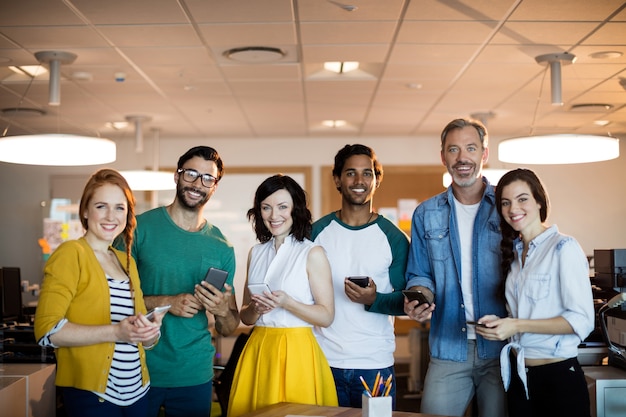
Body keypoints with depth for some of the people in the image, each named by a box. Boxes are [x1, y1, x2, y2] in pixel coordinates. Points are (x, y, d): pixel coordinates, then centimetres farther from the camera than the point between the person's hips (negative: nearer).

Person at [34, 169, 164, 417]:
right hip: (90, 395, -7)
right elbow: (47, 329, -17)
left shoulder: (127, 261, 13)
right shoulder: (70, 254, -8)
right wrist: (115, 332, -23)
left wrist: (150, 331, -4)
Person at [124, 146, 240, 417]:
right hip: (139, 371, -2)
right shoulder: (140, 227, -5)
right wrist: (164, 302, -20)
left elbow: (228, 330, 8)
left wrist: (222, 311, -14)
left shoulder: (221, 248, 4)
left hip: (195, 375, 3)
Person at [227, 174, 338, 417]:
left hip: (296, 350, -5)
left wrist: (286, 303, -21)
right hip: (257, 350, 5)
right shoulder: (256, 253, 9)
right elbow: (245, 316, 13)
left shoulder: (312, 253, -6)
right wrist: (256, 309, -9)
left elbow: (327, 316, -8)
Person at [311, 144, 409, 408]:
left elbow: (407, 301, 0)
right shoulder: (316, 232, 3)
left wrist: (375, 300, -20)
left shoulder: (394, 238, 0)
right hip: (324, 362, 1)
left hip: (376, 366, -1)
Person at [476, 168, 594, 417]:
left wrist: (517, 325, -21)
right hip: (518, 375, 7)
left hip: (558, 376, -6)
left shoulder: (564, 248, -12)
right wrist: (501, 323, -3)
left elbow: (582, 321, -17)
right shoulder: (514, 252, 9)